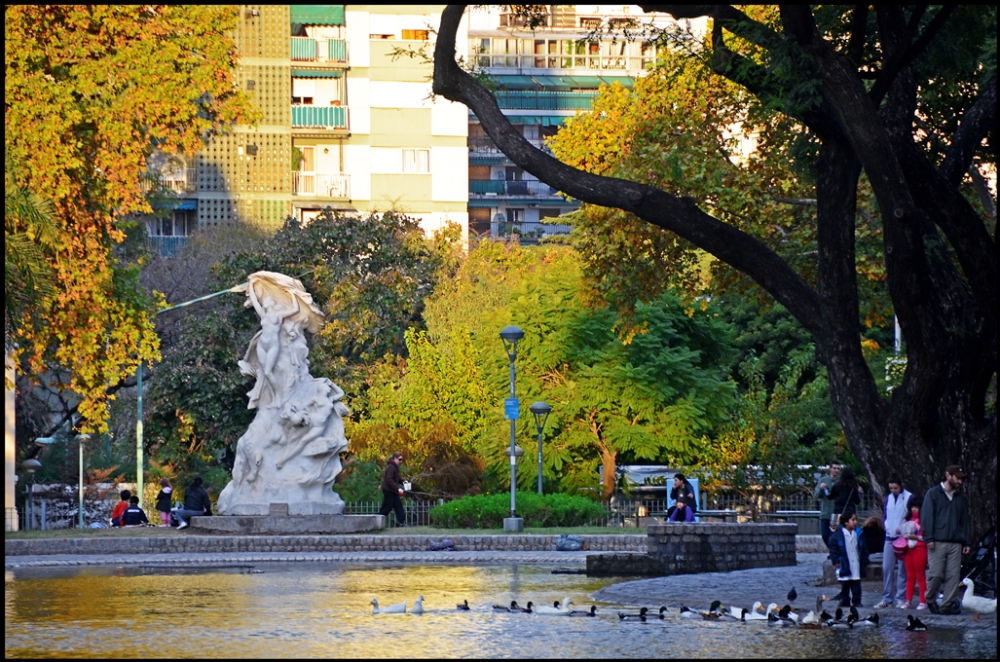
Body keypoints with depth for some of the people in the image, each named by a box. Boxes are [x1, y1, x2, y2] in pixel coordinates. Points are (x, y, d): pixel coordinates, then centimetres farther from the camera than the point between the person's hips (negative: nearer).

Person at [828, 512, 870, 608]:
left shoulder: (858, 534, 8)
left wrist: (865, 562, 13)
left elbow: (864, 550, 14)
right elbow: (833, 550, -3)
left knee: (856, 586, 4)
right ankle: (845, 601, 12)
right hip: (844, 566, -3)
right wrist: (836, 561, -9)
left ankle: (856, 601, 9)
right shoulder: (837, 535, -5)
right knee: (845, 585, 4)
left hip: (856, 566, 3)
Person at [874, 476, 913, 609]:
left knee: (902, 569, -2)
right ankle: (887, 599, 5)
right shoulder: (888, 498, 14)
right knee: (887, 568, 1)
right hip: (890, 537, 5)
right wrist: (887, 527, 4)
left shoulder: (909, 498, -4)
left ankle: (900, 598, 3)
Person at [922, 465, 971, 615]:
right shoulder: (933, 494, 4)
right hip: (937, 542, -5)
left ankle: (947, 605, -1)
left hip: (955, 544, 5)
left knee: (953, 576, -3)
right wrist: (928, 538, -11)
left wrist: (967, 542, 12)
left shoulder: (961, 498, 20)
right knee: (936, 574, -8)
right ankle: (930, 600, 13)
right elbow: (926, 516, -2)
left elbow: (965, 521, 21)